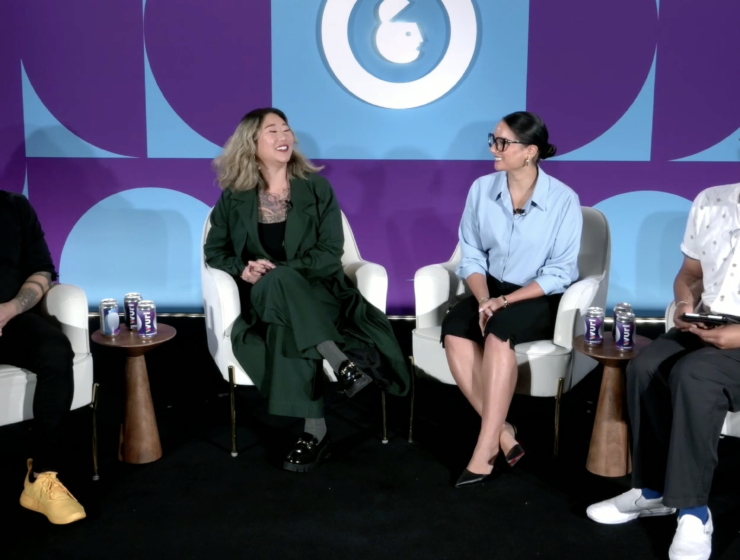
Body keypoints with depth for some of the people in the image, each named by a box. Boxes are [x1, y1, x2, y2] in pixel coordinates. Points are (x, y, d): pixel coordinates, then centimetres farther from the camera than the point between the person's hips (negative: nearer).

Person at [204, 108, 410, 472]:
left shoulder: (316, 188, 5)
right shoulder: (234, 198, 9)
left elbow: (330, 253, -4)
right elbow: (214, 251, 13)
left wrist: (276, 272, -17)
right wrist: (242, 268, -10)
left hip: (316, 293, -1)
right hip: (265, 301, 1)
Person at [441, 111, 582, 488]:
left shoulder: (563, 199, -13)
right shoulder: (481, 189, -2)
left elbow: (559, 273, -12)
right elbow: (471, 254, 1)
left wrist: (504, 302, -21)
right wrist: (483, 300, -16)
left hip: (542, 298, -4)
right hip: (492, 288, 4)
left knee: (498, 330, -35)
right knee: (453, 329, -28)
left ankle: (485, 448, -29)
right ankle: (501, 432, -22)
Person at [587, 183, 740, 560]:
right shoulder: (710, 201, 7)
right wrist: (686, 304, -6)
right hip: (705, 325, 5)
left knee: (692, 375, -33)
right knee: (645, 368, -24)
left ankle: (693, 512, -22)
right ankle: (654, 489, -10)